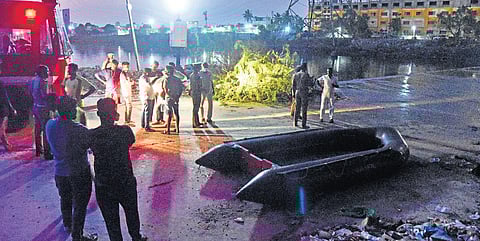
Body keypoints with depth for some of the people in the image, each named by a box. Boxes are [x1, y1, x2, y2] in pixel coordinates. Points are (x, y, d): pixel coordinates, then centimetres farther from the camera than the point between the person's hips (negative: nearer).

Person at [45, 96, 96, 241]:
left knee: (65, 199, 28)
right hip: (79, 172, -6)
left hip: (60, 171, 6)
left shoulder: (50, 125, -8)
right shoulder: (78, 130, -27)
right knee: (80, 205, 10)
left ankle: (67, 224, 50)